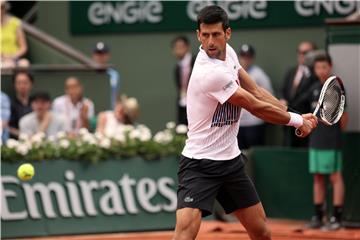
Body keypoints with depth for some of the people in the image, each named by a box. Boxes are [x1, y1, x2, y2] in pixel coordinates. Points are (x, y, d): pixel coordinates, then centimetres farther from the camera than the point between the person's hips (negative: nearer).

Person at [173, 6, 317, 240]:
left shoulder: (227, 52, 1)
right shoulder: (210, 73, -25)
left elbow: (256, 91, 8)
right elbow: (256, 107, -16)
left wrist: (296, 115, -1)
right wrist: (297, 120, -3)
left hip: (231, 160, 9)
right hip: (200, 164, -9)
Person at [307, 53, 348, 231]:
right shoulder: (314, 88, 12)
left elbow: (344, 116, -5)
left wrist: (336, 133, 2)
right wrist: (315, 133, 10)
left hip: (332, 143, -7)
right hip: (315, 141, 7)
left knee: (335, 177, -4)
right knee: (317, 177, 9)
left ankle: (336, 217, -3)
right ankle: (318, 216, 15)